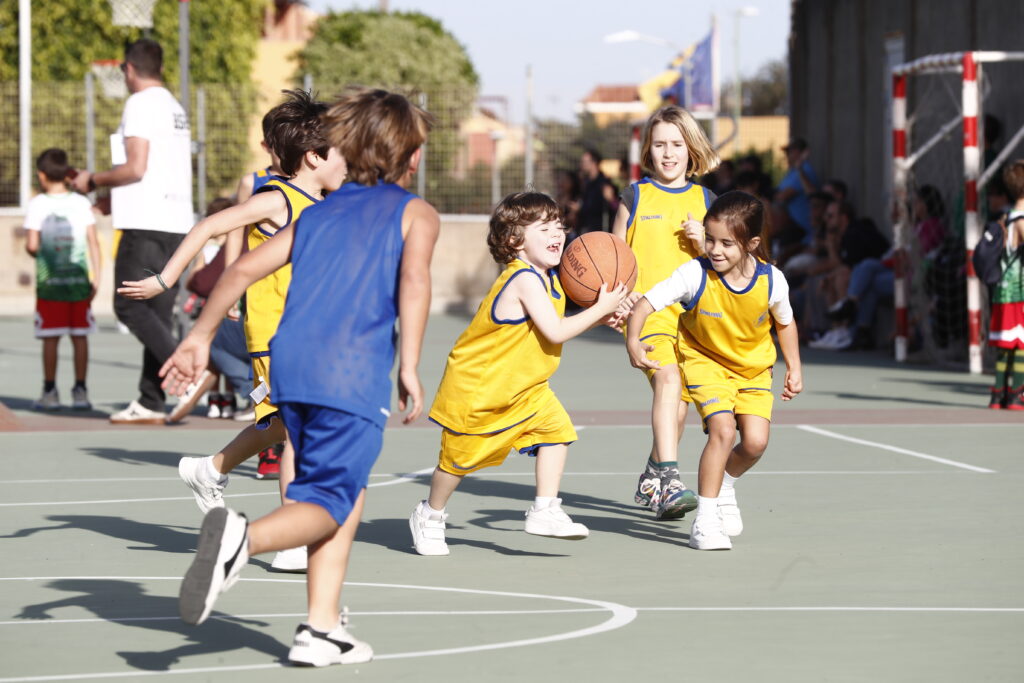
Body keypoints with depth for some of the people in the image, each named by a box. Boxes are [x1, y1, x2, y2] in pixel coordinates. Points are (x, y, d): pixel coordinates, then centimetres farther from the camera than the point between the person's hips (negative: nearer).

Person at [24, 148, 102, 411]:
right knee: (79, 336, 6)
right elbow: (93, 242, -1)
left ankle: (50, 392, 5)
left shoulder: (37, 204, -4)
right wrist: (96, 278, 3)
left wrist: (32, 251, 13)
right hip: (79, 280, 2)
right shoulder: (81, 203, 2)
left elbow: (32, 244, -10)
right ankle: (80, 390, 5)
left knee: (50, 338, 3)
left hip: (49, 281, -2)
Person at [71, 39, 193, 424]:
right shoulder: (174, 107, 20)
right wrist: (115, 198, 31)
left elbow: (135, 169, -17)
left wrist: (93, 181, -1)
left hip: (146, 223, -9)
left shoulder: (141, 104, -8)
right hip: (175, 222, 9)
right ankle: (151, 403, 6)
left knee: (130, 306, -8)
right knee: (157, 312, 7)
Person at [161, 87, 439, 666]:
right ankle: (244, 537, -37)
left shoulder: (319, 213, 25)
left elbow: (245, 269, 17)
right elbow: (414, 280, -9)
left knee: (347, 492, 20)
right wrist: (410, 367, -14)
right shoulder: (417, 213, 11)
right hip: (354, 373, -6)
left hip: (290, 360, 6)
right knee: (328, 503, -6)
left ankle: (323, 630, 13)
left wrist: (200, 337, 18)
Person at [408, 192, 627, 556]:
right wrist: (600, 308, -23)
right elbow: (555, 332, -31)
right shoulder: (525, 279, -28)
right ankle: (430, 516, 30)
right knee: (459, 456, 7)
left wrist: (599, 317, -4)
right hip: (477, 385, -8)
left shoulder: (549, 277, 1)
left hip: (523, 388, 8)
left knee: (557, 428, -10)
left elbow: (554, 326, 11)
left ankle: (544, 511, -5)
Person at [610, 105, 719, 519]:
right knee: (668, 378, -27)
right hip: (646, 307, -4)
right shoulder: (635, 197, 5)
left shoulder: (704, 201, 11)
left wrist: (702, 242, -6)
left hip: (691, 310, 4)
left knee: (679, 398, 11)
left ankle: (652, 480, 34)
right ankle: (669, 481, -37)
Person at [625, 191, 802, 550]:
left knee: (755, 441, -9)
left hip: (754, 367, 3)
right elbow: (646, 302, -31)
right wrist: (633, 339, -48)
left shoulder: (771, 281, -18)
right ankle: (705, 520, -11)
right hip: (706, 360, -3)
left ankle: (725, 484, 27)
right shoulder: (695, 275, -27)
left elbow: (785, 322, 3)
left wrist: (794, 368, 4)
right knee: (723, 430, -22)